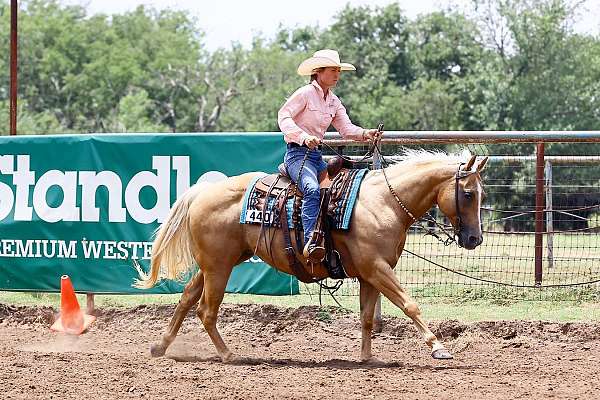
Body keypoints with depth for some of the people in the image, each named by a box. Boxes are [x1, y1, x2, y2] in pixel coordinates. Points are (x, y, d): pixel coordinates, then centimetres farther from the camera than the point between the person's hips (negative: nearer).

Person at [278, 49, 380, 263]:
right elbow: (284, 117, -14)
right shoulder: (305, 93, -6)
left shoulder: (334, 101, 16)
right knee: (313, 189, -33)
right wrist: (304, 137, -28)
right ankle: (310, 242, -43)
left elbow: (346, 128, 8)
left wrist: (365, 134, -13)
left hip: (317, 155, 9)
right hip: (297, 153, -9)